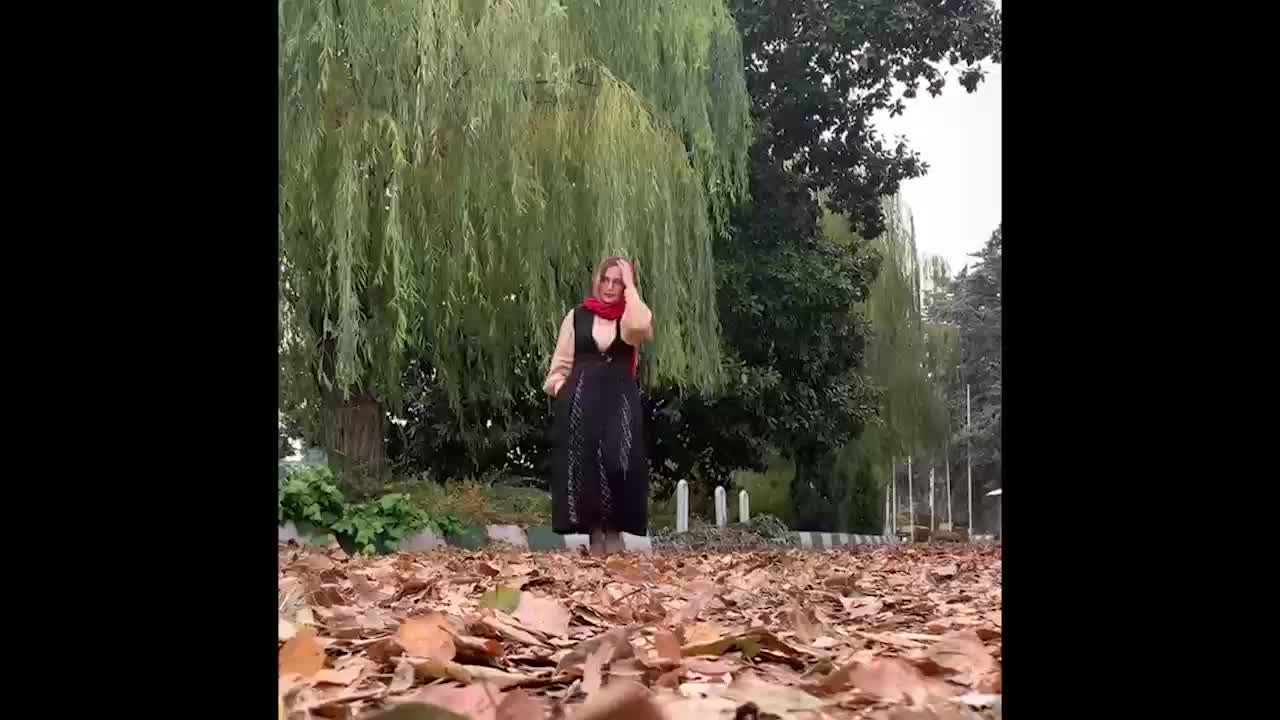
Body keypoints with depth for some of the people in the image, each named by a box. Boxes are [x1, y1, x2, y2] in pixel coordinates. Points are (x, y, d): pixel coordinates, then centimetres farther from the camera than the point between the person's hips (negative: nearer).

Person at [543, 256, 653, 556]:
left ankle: (614, 532, -3)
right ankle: (595, 536, 4)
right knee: (584, 465, -3)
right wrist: (561, 389, -3)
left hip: (620, 400, -1)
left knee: (618, 461, -14)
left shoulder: (630, 316, 7)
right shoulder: (577, 316, 10)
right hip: (581, 400, 1)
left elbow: (641, 327, -20)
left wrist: (631, 286, -11)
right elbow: (561, 363, 14)